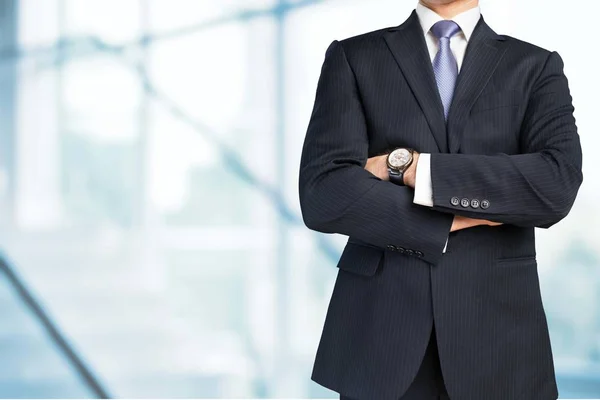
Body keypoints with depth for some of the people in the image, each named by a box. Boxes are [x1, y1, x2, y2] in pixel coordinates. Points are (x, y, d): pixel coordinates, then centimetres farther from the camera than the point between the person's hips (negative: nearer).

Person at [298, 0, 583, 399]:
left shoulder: (536, 67, 4)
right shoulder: (352, 58, 3)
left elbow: (557, 186, -13)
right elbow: (324, 195, -9)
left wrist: (409, 166, -13)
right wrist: (451, 221, -9)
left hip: (495, 326, 0)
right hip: (380, 326, 0)